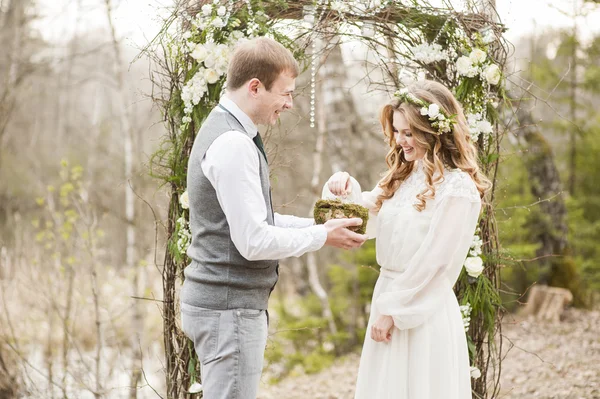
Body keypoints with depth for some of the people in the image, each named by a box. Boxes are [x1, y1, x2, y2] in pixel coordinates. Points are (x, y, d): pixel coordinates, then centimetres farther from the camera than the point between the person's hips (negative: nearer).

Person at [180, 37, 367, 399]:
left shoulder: (225, 131, 13)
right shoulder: (234, 145, -20)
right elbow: (254, 240, -23)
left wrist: (317, 224, 8)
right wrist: (322, 236, -10)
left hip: (221, 301, 10)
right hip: (230, 308, -10)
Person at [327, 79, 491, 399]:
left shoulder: (457, 188, -13)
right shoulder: (402, 178, 11)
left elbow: (433, 262, -16)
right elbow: (367, 219, 20)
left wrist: (392, 310, -14)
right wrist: (345, 189, 0)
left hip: (423, 311, -7)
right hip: (389, 295, 8)